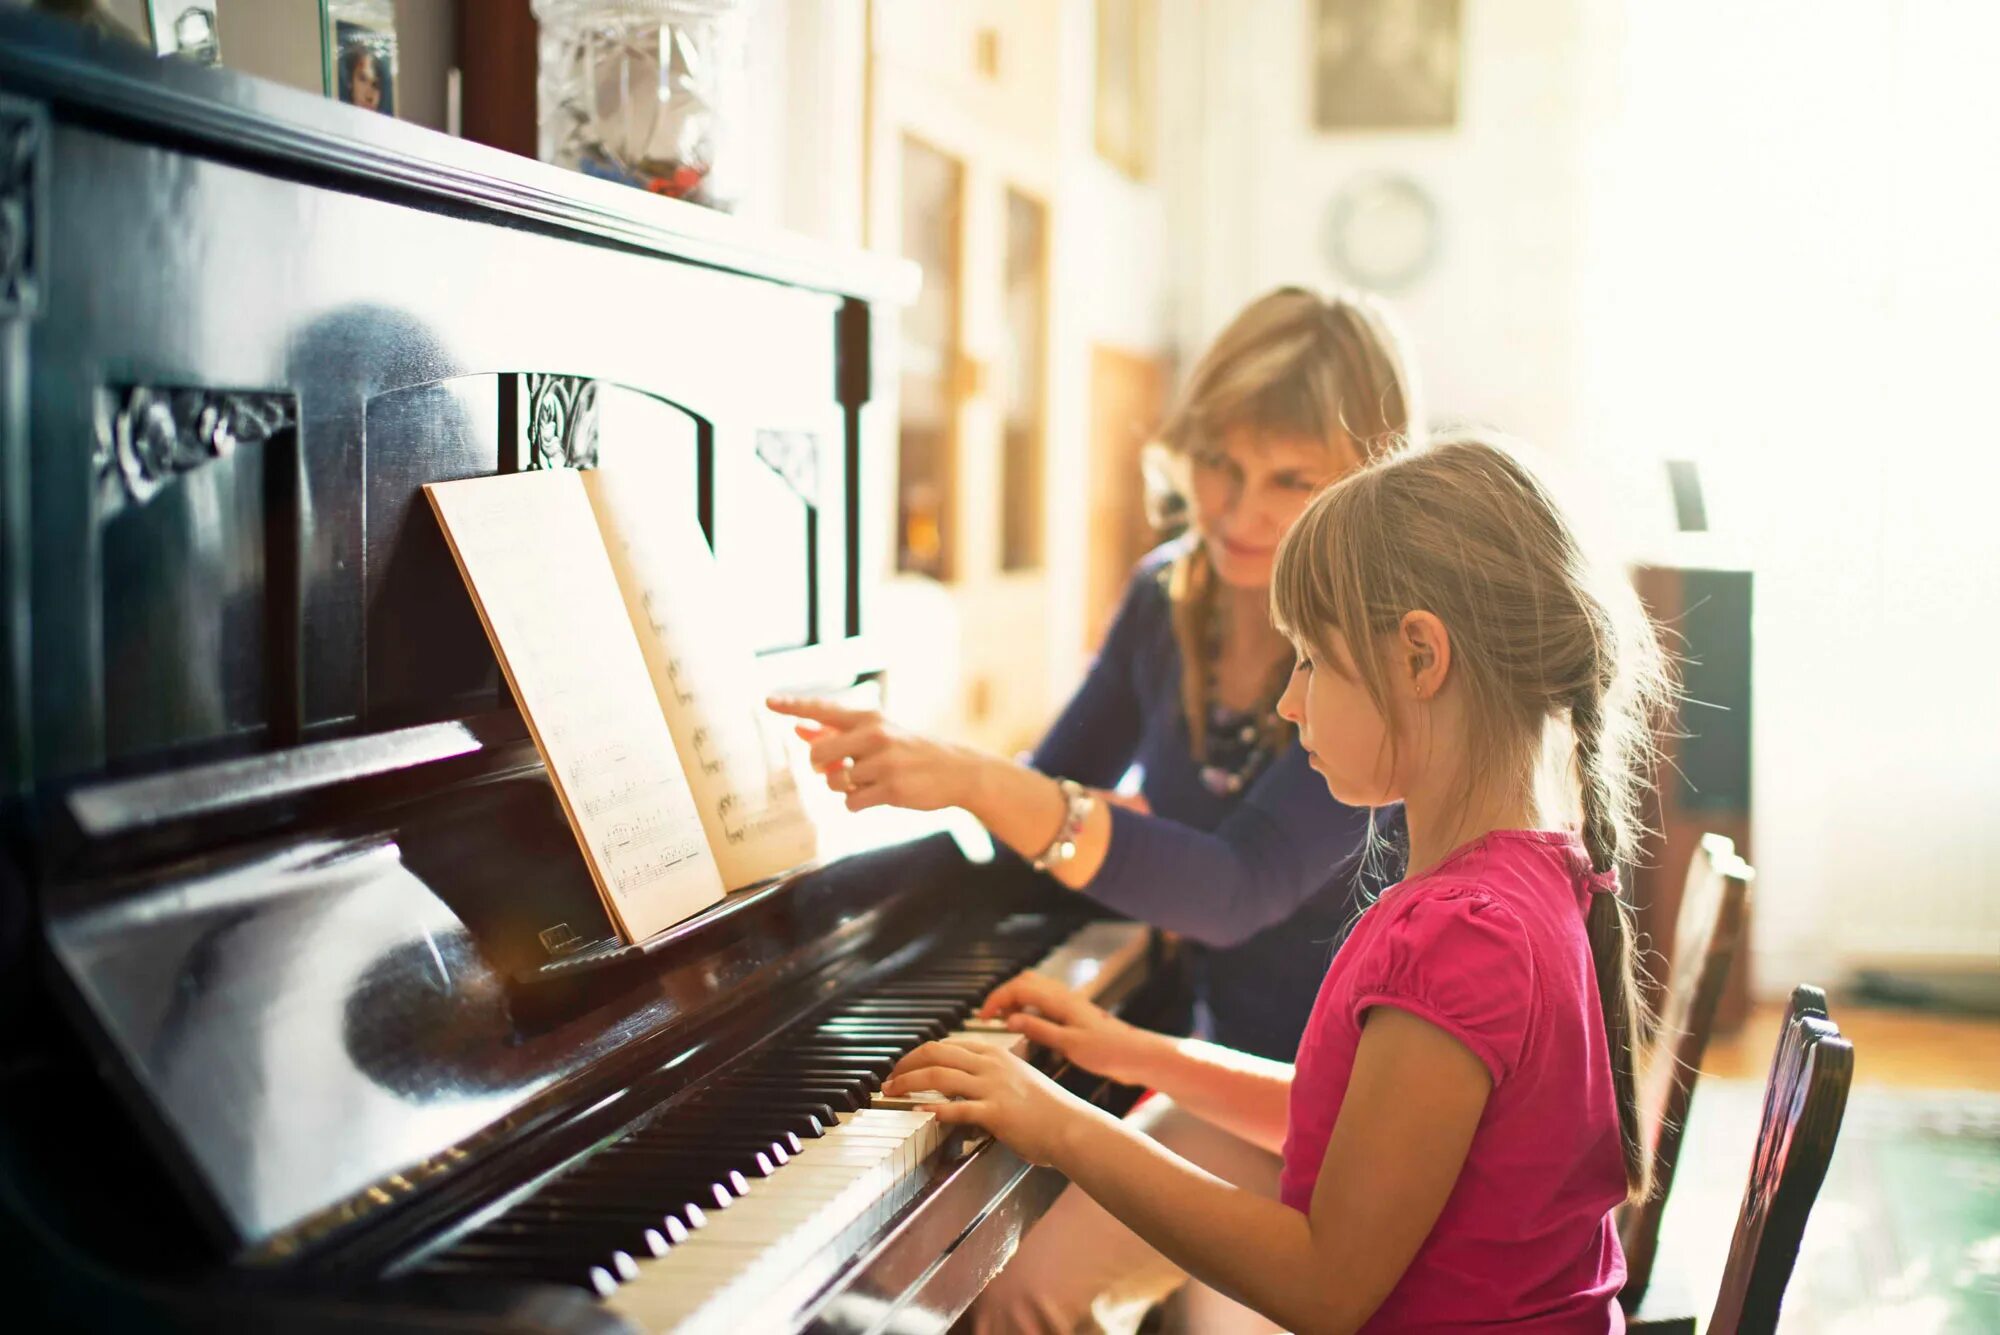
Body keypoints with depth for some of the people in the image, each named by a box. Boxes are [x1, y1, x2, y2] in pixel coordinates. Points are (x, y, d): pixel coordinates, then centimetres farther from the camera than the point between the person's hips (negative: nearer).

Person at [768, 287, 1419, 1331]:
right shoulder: (1169, 599, 1)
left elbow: (1238, 895, -31)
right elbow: (1056, 786, 15)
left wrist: (978, 781, -40)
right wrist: (903, 767, -7)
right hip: (1220, 1051, 7)